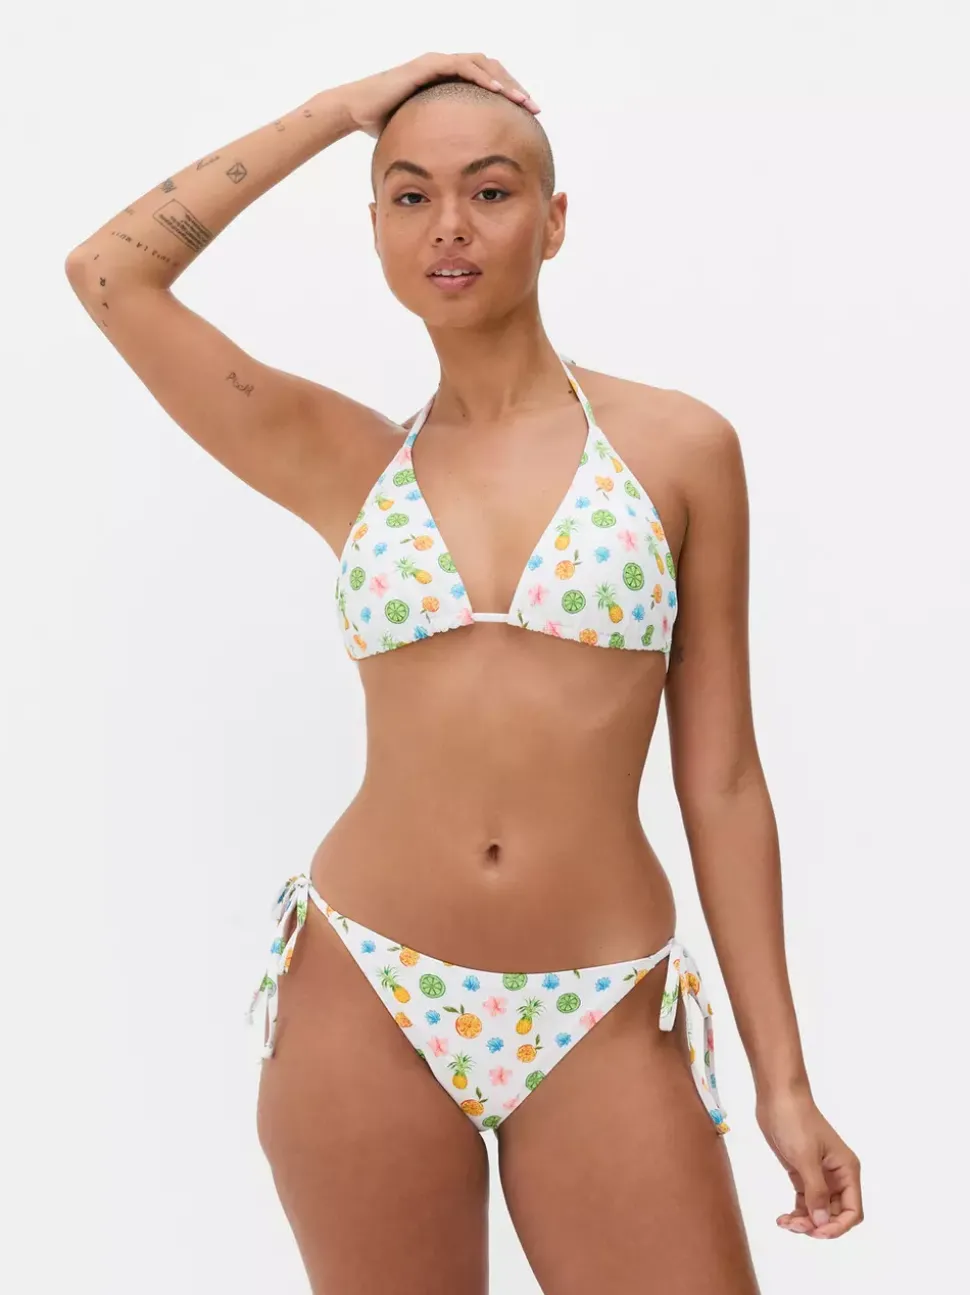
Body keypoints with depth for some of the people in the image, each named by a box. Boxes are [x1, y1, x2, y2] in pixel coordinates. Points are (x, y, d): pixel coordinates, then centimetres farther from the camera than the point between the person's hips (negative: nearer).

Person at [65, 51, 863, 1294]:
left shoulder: (680, 446, 1)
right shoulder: (344, 463, 5)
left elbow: (719, 780, 2)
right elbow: (106, 273, 0)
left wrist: (784, 1077, 1)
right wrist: (336, 110, 4)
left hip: (602, 1023, -1)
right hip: (365, 1003, 1)